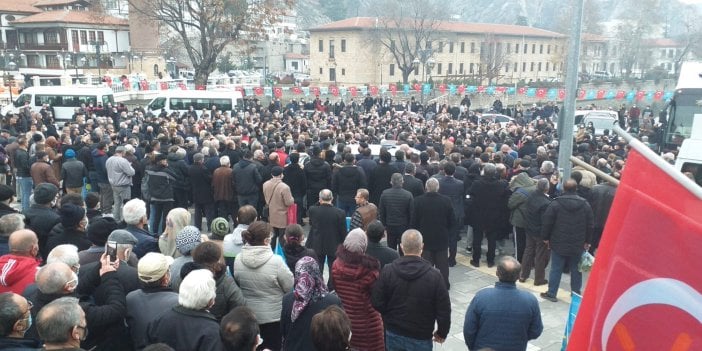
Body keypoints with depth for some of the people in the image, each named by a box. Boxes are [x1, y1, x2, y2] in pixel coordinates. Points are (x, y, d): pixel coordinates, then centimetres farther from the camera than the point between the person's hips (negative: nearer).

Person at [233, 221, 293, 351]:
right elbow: (290, 286, -15)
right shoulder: (276, 261, -25)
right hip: (273, 316, -4)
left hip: (247, 316, 5)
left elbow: (237, 282, 5)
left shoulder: (238, 259, -9)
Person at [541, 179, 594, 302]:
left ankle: (551, 293, 9)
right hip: (578, 245, 2)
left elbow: (547, 222, -8)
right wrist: (587, 241, 13)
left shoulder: (555, 203, -11)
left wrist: (546, 237, 4)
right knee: (576, 269, 14)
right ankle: (576, 293, 24)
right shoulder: (585, 204, -1)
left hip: (559, 243, -2)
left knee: (556, 269, 4)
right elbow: (590, 225, 4)